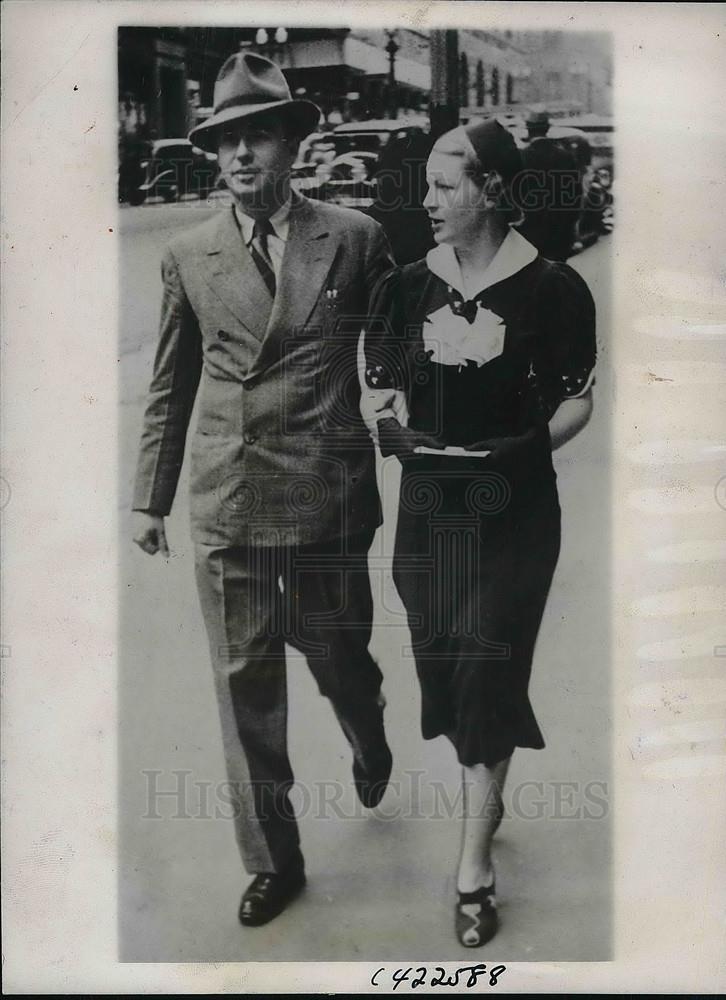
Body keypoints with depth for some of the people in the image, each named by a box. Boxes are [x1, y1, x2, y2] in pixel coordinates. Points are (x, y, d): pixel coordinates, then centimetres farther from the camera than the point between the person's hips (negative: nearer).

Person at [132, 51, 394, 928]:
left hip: (328, 495, -1)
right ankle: (273, 861, 25)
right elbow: (169, 389, 10)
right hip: (226, 502, 2)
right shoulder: (188, 256, 6)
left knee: (338, 658, 13)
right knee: (245, 685, 7)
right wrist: (151, 497, 11)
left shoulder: (353, 238, 0)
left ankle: (369, 747, 51)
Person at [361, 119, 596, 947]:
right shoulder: (404, 286, 1)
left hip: (514, 510, -3)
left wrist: (532, 444, -15)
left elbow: (577, 399, -1)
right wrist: (388, 427, -13)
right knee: (442, 659, 13)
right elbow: (375, 389, 6)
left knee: (489, 666, -3)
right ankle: (486, 796, 41)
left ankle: (473, 870, 10)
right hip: (428, 506, 4)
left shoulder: (551, 287, -8)